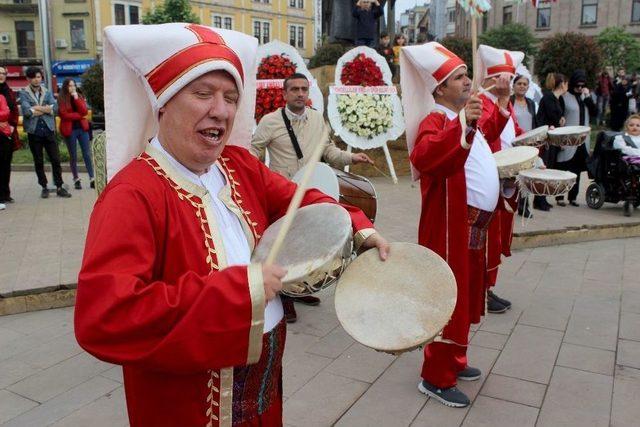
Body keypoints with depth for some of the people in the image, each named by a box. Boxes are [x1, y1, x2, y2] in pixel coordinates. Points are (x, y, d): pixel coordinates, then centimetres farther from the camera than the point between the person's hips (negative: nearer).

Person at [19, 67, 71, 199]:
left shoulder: (47, 92, 10)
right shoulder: (24, 93, 2)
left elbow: (55, 107, -5)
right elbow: (27, 111, -13)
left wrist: (36, 108, -10)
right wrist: (45, 109, -5)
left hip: (48, 130, 2)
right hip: (34, 132, -1)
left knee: (56, 160, 0)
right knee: (38, 162, 7)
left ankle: (59, 187, 6)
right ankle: (44, 187, 17)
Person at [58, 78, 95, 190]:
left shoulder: (80, 97, 10)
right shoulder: (61, 99, -2)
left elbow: (84, 111, -3)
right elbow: (64, 114, -11)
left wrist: (76, 98, -11)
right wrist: (79, 115, -7)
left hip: (82, 128, 3)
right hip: (69, 130, -3)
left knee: (87, 154, 0)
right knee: (73, 156, 4)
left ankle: (92, 179, 2)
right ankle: (76, 180, 13)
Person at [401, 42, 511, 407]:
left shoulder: (467, 118, 13)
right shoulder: (435, 121, -17)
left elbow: (488, 133, 37)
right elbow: (422, 158, -39)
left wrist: (503, 100, 27)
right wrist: (462, 124, -46)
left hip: (475, 223, 10)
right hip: (450, 226, -10)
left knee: (468, 295, 18)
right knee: (449, 298, -3)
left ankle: (454, 361, 35)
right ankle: (437, 378, 11)